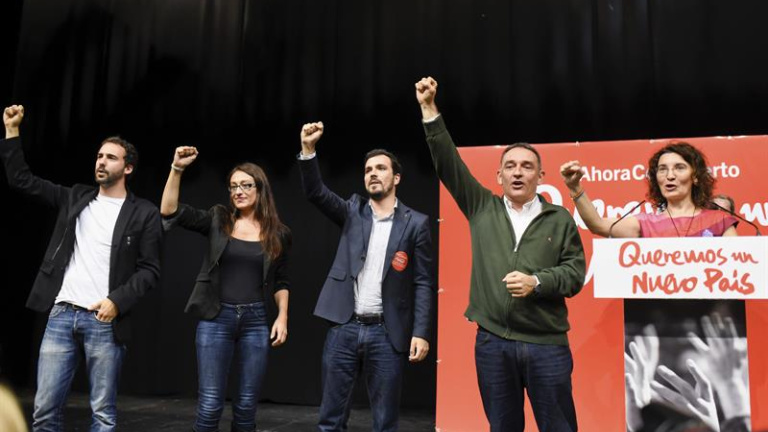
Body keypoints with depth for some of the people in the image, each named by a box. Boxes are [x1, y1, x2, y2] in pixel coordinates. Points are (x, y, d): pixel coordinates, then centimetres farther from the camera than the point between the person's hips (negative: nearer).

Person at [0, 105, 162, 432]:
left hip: (104, 320, -3)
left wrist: (117, 301, -13)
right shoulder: (75, 198, 13)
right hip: (61, 314, 4)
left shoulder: (144, 213, 1)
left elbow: (150, 270, -1)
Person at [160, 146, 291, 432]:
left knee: (247, 404, 7)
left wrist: (282, 317, -1)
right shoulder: (217, 220, 3)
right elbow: (170, 213, -7)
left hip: (257, 321, 1)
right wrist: (177, 169, -16)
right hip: (216, 318, -1)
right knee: (209, 403, -1)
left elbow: (281, 281, 10)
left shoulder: (278, 234, 5)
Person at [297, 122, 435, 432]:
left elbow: (423, 283, -1)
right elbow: (315, 193, -5)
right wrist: (308, 150, -20)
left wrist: (421, 332, -10)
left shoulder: (415, 223, 1)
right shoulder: (353, 211, 9)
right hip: (344, 328, 2)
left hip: (387, 333, -2)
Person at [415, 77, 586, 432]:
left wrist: (537, 282, -16)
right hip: (492, 341, 1)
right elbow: (448, 163, 1)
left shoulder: (560, 219, 5)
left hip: (547, 344, -1)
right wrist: (429, 109, -4)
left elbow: (575, 272, 2)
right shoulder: (482, 208, 7)